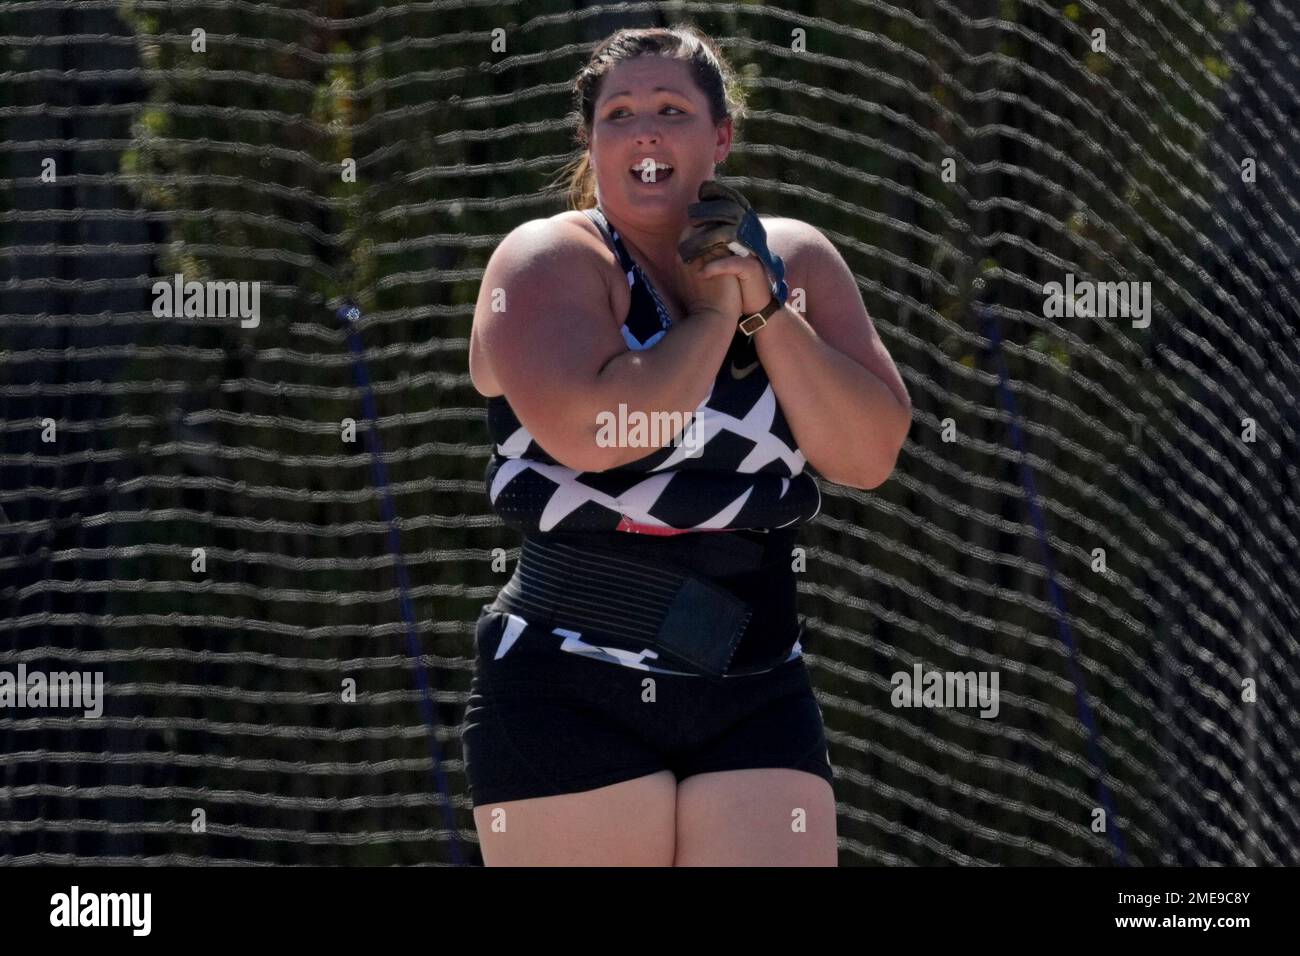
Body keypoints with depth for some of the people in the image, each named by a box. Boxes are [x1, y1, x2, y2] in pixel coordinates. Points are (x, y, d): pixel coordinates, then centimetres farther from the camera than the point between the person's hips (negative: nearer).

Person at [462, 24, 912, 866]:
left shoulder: (794, 261, 9)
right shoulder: (550, 261, -5)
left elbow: (870, 456, 0)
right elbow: (586, 432, -23)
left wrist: (767, 307, -9)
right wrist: (715, 311, -10)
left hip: (757, 700, 4)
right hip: (567, 698, -4)